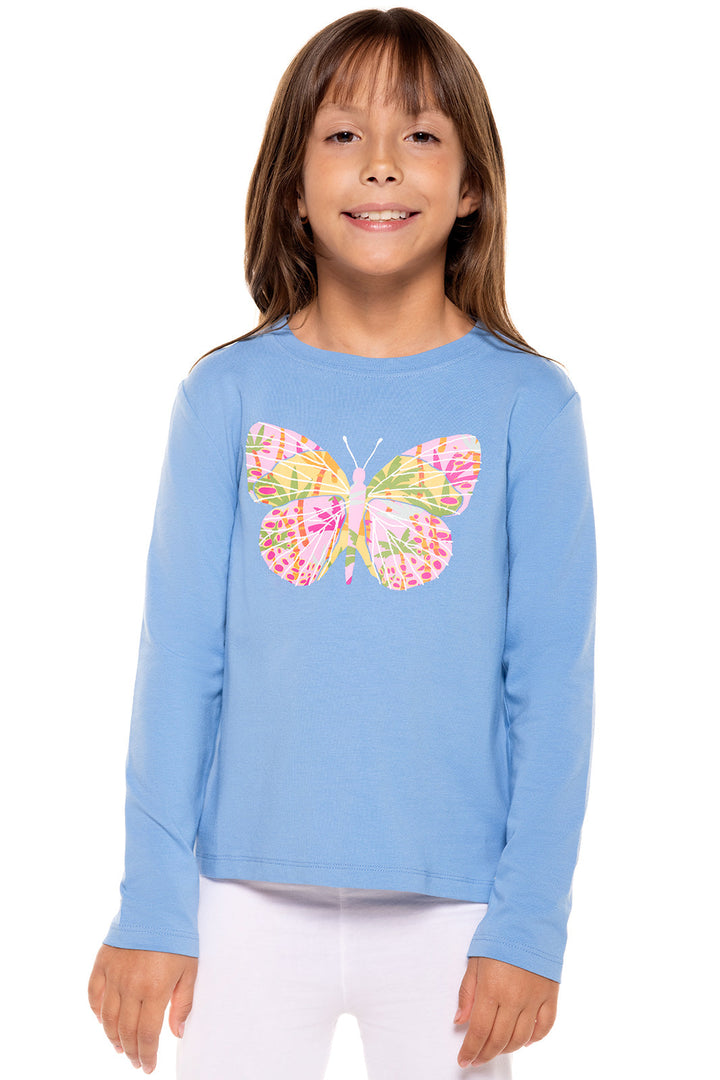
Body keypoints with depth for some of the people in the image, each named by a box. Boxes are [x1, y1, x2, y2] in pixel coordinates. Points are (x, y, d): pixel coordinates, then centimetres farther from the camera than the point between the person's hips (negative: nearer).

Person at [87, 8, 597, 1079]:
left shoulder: (527, 404, -3)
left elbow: (553, 679, -2)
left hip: (453, 905, 0)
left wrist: (529, 924, -6)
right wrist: (151, 906, -2)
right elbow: (179, 657, 0)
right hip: (249, 898, 1)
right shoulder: (227, 394, -1)